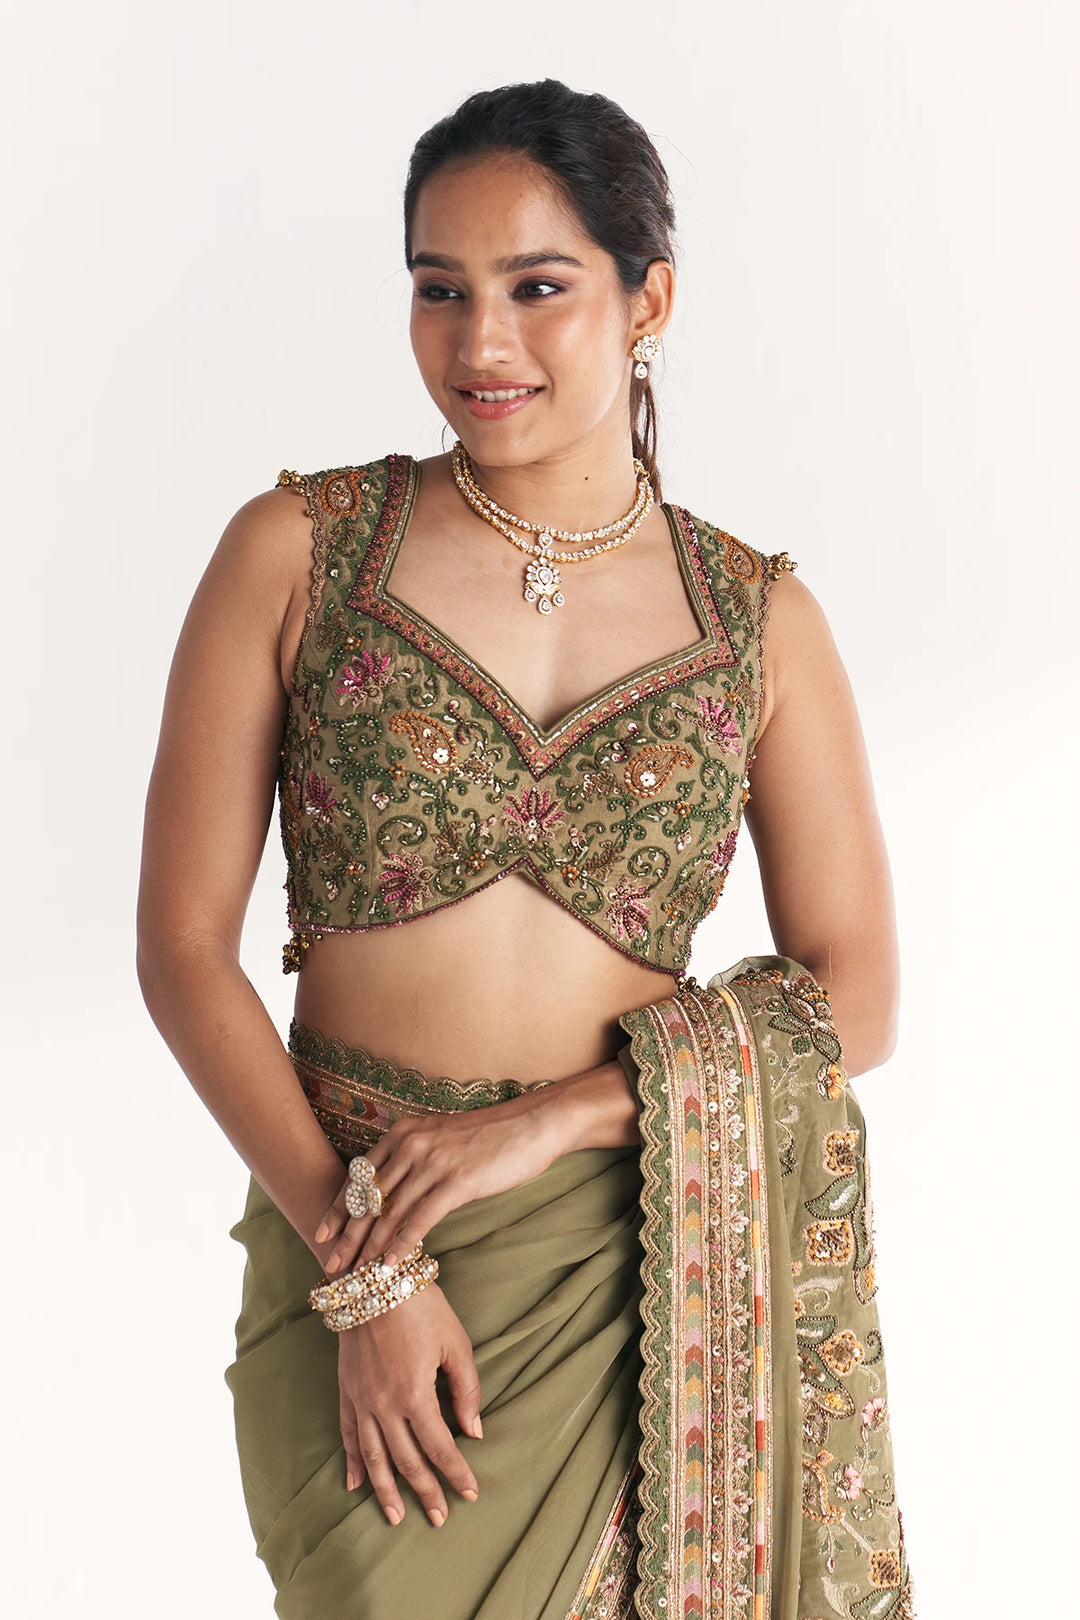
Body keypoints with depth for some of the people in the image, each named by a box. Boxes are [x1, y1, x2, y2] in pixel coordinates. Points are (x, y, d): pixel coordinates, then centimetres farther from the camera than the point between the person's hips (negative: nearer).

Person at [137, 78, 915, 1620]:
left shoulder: (757, 619, 2)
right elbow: (184, 943, -4)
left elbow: (851, 993, 0)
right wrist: (360, 1263, -11)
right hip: (350, 1238, -1)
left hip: (670, 1267, 1)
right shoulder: (298, 552, -2)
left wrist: (547, 1119, -13)